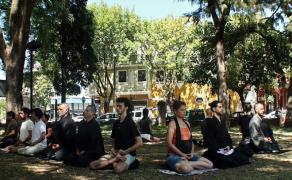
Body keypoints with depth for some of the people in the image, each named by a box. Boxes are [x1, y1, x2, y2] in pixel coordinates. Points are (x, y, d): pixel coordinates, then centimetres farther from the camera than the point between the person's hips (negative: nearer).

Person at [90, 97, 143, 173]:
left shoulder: (130, 123, -9)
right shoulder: (116, 123, 12)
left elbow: (140, 143, -16)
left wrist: (125, 151, -14)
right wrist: (113, 149, 0)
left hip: (128, 154, -6)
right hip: (116, 153, 7)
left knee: (118, 169, -39)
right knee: (92, 165, -10)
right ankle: (116, 159, -4)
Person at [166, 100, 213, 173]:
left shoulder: (187, 123, 15)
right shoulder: (172, 123, -6)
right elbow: (169, 143, -14)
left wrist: (192, 152, -1)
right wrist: (182, 154, -18)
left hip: (188, 155, 7)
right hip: (175, 155, -7)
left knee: (210, 164, -6)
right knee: (185, 168, -39)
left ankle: (187, 163, -4)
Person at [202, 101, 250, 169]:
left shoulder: (222, 123, 18)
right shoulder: (210, 122, -9)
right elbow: (209, 140, -13)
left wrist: (229, 146, 1)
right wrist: (218, 150, -17)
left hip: (227, 150, 8)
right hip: (217, 151, -8)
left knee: (244, 158, -5)